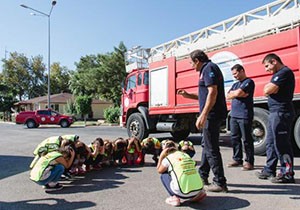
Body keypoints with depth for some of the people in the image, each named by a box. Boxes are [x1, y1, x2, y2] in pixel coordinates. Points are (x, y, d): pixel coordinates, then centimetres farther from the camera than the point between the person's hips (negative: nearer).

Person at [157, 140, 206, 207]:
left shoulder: (167, 158, 2)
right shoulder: (186, 155, 16)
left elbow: (159, 171, 18)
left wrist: (161, 156, 17)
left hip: (183, 193, -5)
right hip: (198, 189, 5)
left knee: (164, 175, 16)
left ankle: (174, 198, 3)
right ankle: (199, 194, 18)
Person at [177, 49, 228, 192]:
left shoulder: (209, 68, -10)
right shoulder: (207, 69, 21)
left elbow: (213, 92, -22)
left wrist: (203, 115, -25)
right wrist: (188, 95, 21)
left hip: (212, 114, -11)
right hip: (212, 115, 11)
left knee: (211, 148, -6)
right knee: (207, 145, 17)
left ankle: (220, 183, 3)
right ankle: (202, 176, 30)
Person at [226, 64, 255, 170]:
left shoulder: (248, 82, -3)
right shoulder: (235, 84, 21)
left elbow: (238, 93, -16)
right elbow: (228, 96, 10)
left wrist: (234, 93, 5)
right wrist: (238, 93, -5)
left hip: (244, 116, -8)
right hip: (234, 115, 8)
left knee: (246, 139, -2)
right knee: (234, 138, 10)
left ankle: (249, 162, 6)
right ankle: (237, 159, 20)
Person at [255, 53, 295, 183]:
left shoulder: (284, 72, -12)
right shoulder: (278, 74, 21)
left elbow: (267, 90, -19)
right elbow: (267, 91, 19)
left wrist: (269, 87, 0)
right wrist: (271, 87, 0)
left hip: (281, 113, -11)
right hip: (275, 113, 11)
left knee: (281, 144, -5)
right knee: (271, 142, 14)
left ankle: (287, 174, 4)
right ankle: (269, 170, 23)